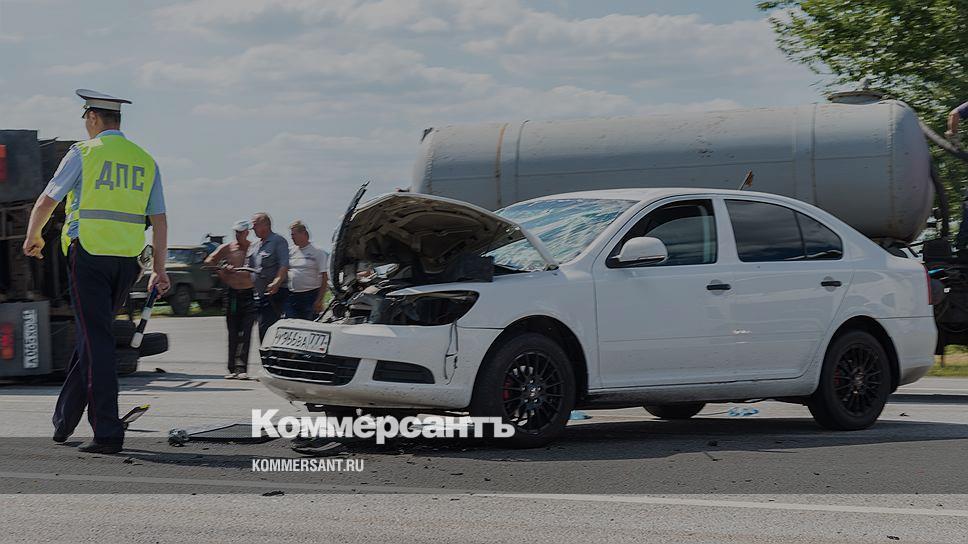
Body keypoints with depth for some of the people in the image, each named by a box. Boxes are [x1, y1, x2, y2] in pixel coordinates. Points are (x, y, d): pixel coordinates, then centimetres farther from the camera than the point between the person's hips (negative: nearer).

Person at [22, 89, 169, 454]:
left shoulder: (83, 153, -2)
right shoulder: (145, 161, 12)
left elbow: (46, 201, 1)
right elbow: (159, 220, 10)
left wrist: (33, 238, 19)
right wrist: (159, 270, 14)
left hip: (88, 254, -5)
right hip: (127, 260, 5)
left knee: (97, 340, -5)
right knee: (92, 337, 17)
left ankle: (108, 433, -10)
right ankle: (64, 420, 26)